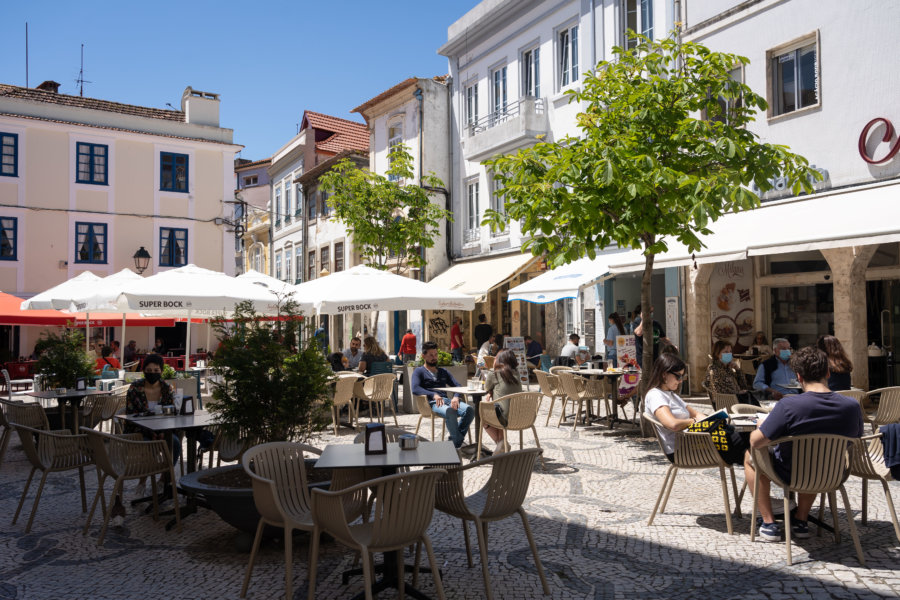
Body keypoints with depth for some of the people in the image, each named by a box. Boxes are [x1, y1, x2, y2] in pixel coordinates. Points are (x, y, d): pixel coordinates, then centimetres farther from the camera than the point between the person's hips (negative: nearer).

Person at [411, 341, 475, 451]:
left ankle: (455, 440, -18)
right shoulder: (419, 371, 14)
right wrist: (434, 395, -19)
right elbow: (415, 389, -5)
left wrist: (456, 397, -5)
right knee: (450, 411, -39)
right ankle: (457, 442, -28)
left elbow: (457, 386, 20)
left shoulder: (443, 372, 31)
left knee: (470, 410, -25)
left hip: (446, 400, 5)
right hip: (432, 403, -5)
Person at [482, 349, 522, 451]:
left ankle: (500, 443, 14)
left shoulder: (493, 375, -8)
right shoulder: (516, 373, 7)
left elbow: (486, 388, 13)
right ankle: (501, 441, 24)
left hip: (506, 419, -5)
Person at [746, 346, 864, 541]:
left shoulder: (788, 405, -30)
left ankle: (768, 523, 21)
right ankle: (801, 521, 36)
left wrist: (759, 427, -2)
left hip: (790, 476, -4)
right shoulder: (852, 406, -16)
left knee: (750, 458, 25)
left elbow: (756, 442, -24)